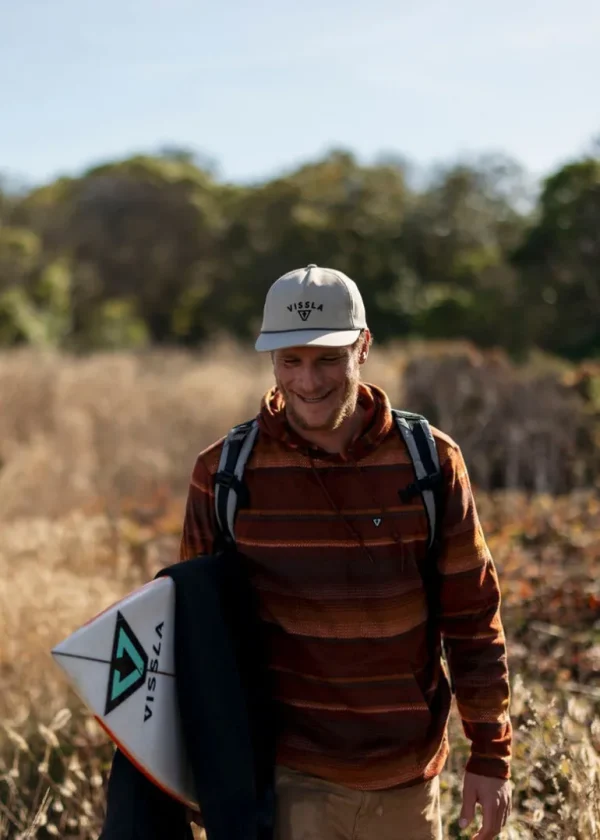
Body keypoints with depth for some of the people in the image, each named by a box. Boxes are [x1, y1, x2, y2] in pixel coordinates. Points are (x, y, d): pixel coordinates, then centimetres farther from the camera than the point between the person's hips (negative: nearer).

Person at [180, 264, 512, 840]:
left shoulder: (430, 462, -6)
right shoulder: (224, 473, -7)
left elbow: (472, 617, -1)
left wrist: (491, 756, -1)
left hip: (408, 775, 2)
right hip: (287, 775, -1)